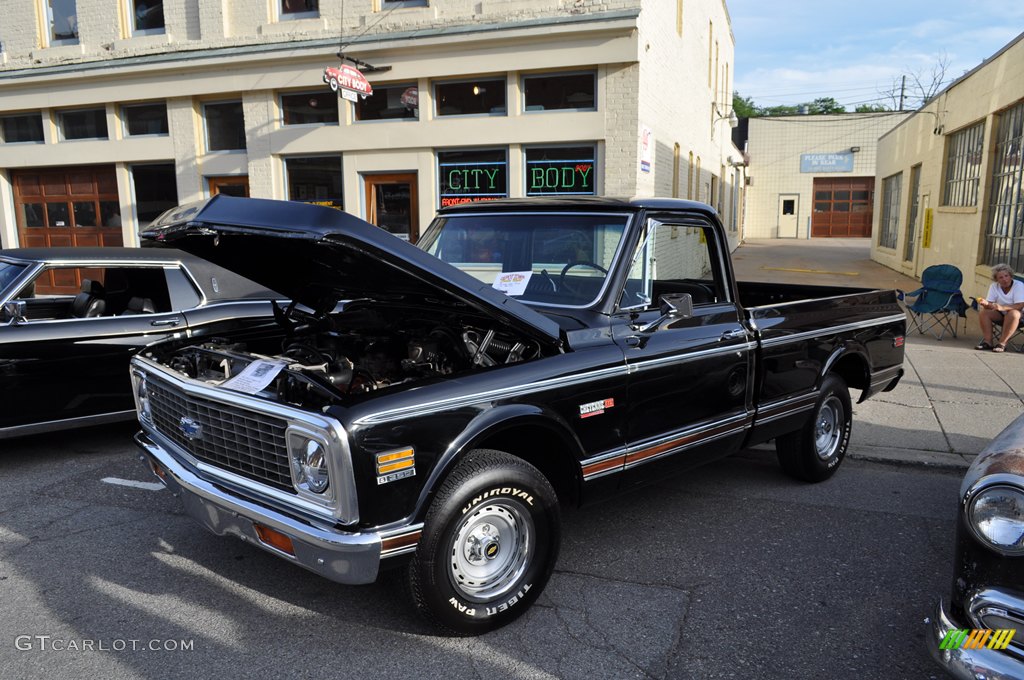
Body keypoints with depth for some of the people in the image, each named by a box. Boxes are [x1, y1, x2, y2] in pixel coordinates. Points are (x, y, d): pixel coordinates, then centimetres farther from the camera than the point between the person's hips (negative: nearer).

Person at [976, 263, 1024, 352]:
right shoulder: (994, 286, -3)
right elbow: (990, 305, -7)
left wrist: (1002, 307, -42)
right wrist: (986, 304, -33)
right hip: (1000, 315, 4)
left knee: (1013, 313, -38)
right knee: (983, 312, -21)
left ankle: (1002, 343, -34)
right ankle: (988, 341, -24)